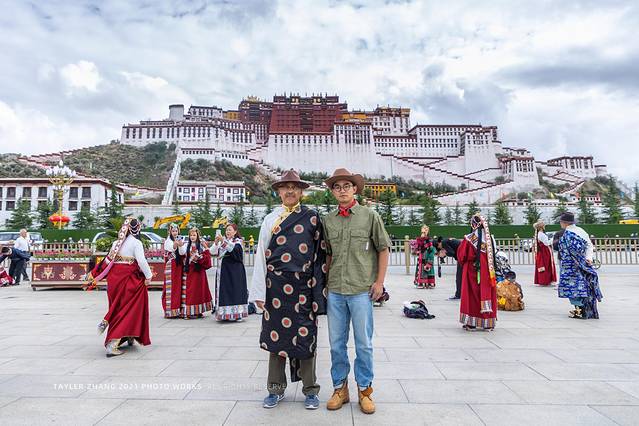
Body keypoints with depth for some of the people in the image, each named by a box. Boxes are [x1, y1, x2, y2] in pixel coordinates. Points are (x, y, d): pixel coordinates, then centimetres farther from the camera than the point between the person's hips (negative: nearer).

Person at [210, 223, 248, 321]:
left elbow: (234, 249, -20)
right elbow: (213, 252, 4)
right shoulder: (222, 241, 14)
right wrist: (216, 242, -13)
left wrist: (223, 241, -29)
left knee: (235, 290, -5)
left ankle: (236, 313, 1)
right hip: (223, 270, 5)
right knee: (223, 291, 5)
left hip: (234, 271, -5)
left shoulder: (238, 241, 1)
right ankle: (224, 313, 11)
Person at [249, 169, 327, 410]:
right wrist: (259, 291, 0)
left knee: (306, 337, 6)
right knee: (275, 335, 10)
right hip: (276, 288, 2)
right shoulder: (270, 220, 6)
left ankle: (310, 390, 24)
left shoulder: (312, 218, 3)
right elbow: (261, 256, 4)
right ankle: (276, 389, 29)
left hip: (304, 287, -1)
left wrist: (319, 288, -1)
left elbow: (321, 254, 3)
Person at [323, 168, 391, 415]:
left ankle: (364, 390, 25)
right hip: (335, 290, 3)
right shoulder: (328, 220, 7)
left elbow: (383, 249, 1)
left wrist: (379, 281, -4)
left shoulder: (370, 216, -1)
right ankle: (340, 388, 29)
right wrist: (325, 281, 10)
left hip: (362, 290, -3)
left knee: (363, 344, 8)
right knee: (336, 343, 12)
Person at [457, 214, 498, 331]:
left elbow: (461, 256, -6)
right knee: (487, 292, 11)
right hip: (487, 271, 4)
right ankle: (488, 323, 17)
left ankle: (471, 323, 8)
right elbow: (493, 255, 11)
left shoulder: (469, 239, -13)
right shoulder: (490, 238, 1)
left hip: (472, 270, -4)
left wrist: (463, 263, 13)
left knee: (472, 295, 5)